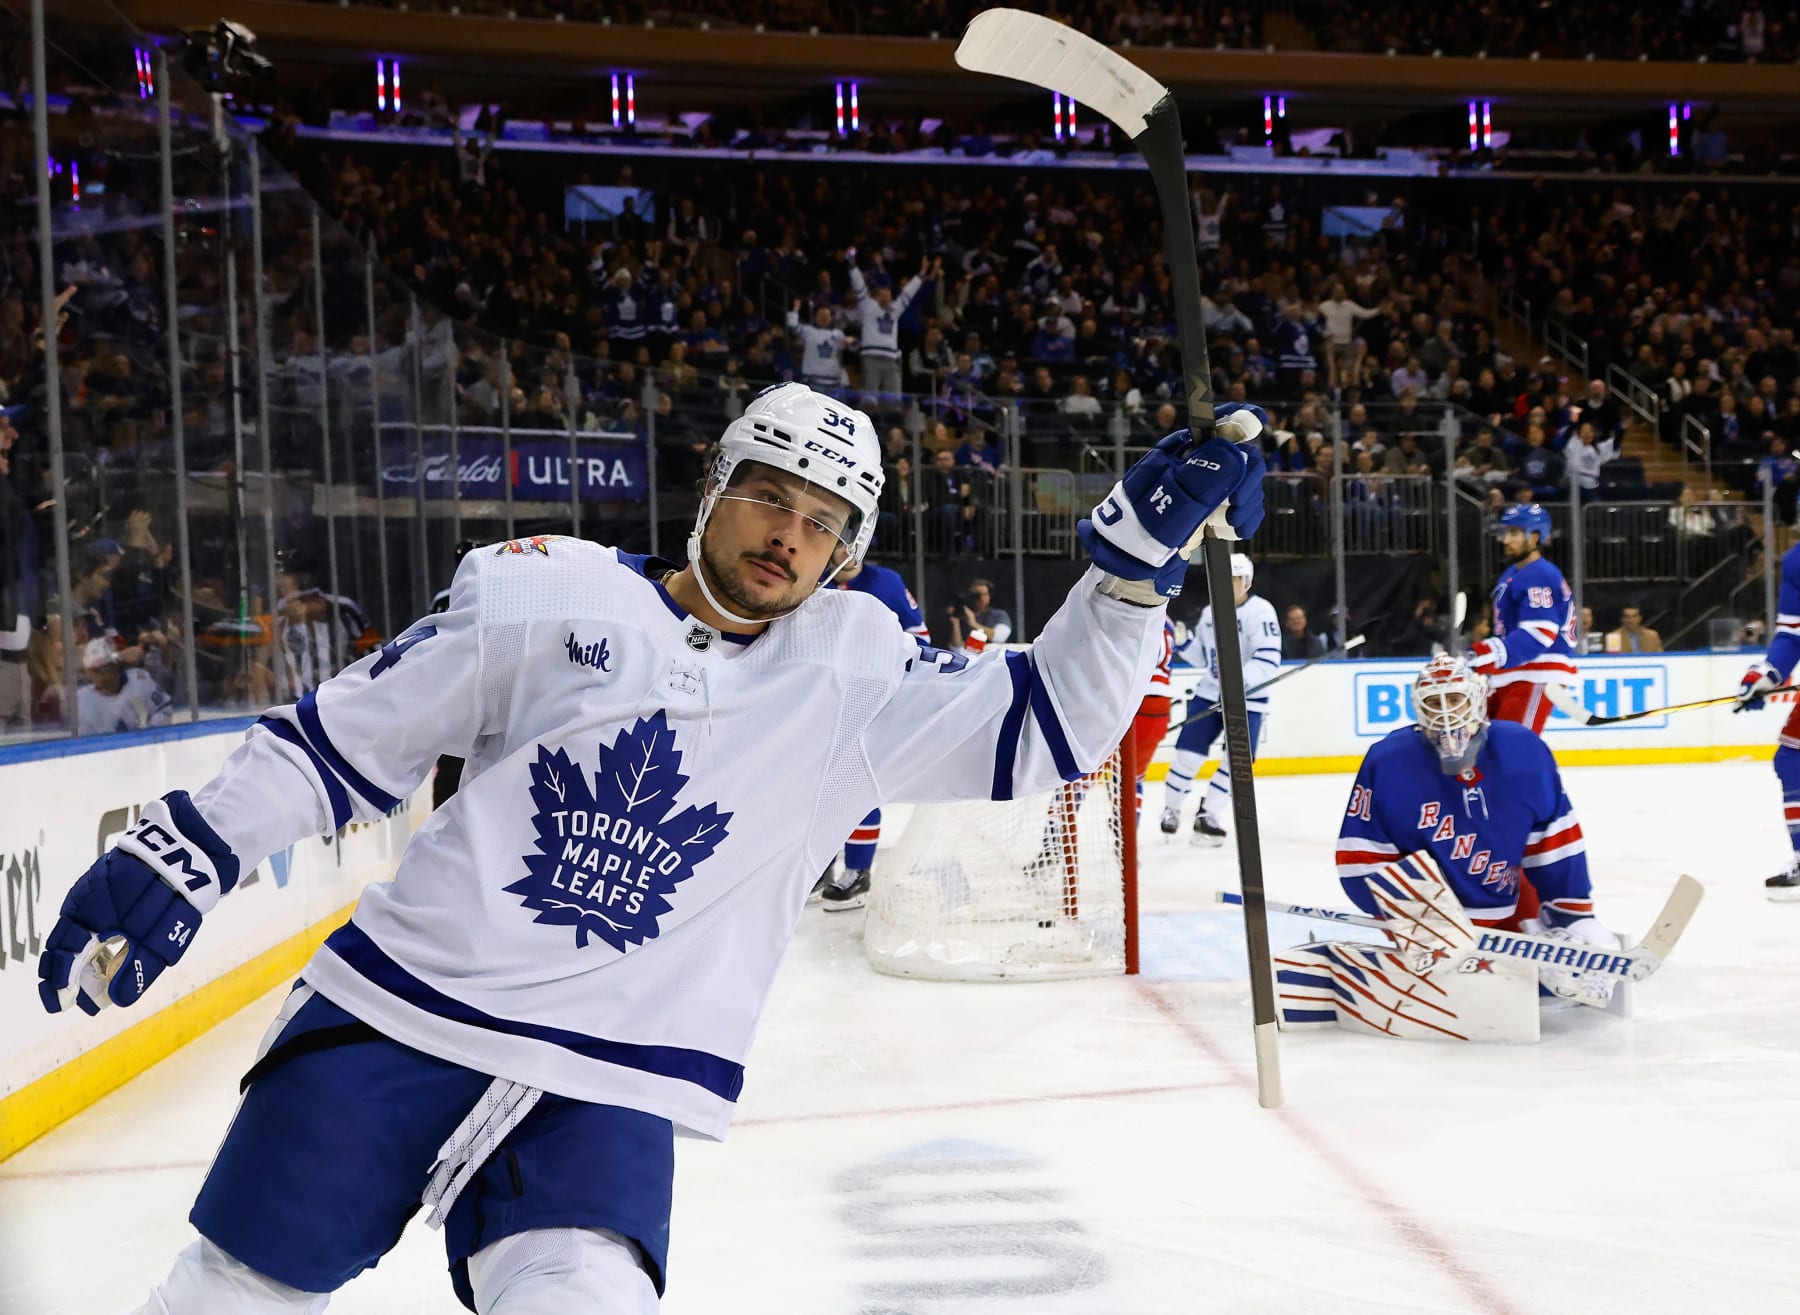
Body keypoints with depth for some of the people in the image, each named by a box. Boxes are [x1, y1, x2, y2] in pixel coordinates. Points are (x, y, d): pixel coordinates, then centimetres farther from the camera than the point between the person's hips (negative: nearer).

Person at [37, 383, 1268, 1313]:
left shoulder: (852, 672, 1)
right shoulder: (546, 592, -1)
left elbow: (1044, 727, -4)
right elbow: (350, 732, 4)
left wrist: (1135, 558, -15)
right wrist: (179, 854, -1)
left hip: (605, 1089, 0)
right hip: (395, 1011, 1)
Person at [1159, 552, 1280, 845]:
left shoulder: (1260, 611, -15)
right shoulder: (1210, 612, 6)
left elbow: (1268, 659, -25)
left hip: (1248, 698, -4)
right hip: (1210, 692, 4)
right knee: (1189, 752, -3)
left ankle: (1207, 814, 5)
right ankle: (1171, 808, 16)